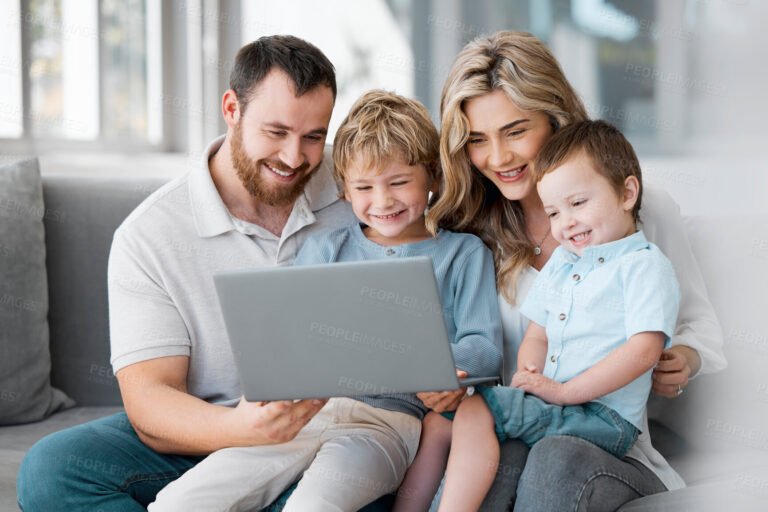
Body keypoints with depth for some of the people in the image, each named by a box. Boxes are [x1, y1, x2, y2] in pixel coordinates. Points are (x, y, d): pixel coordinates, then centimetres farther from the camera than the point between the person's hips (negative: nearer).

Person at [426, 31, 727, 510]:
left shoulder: (645, 210, 4)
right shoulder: (471, 230, 8)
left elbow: (700, 327, 14)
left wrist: (683, 362, -9)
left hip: (611, 450, 0)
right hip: (509, 438, 1)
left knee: (558, 461, -36)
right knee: (493, 454, -36)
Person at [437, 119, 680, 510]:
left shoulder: (645, 265, -4)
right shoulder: (558, 263, 21)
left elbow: (644, 349, -15)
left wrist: (565, 391, -18)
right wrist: (527, 377, -2)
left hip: (603, 416, -8)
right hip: (546, 403, 8)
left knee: (476, 410, -23)